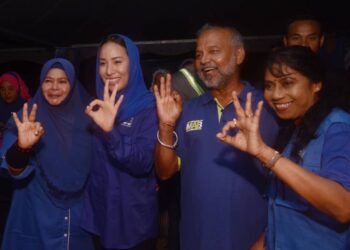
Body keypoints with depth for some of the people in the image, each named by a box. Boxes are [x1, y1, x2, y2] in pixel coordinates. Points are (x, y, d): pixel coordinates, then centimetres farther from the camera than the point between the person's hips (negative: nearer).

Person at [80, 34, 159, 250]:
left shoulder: (149, 107, -14)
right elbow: (93, 161, 9)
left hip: (135, 217, -5)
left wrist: (110, 130, -37)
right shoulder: (97, 106, 3)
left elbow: (144, 164, -25)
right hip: (99, 212, 5)